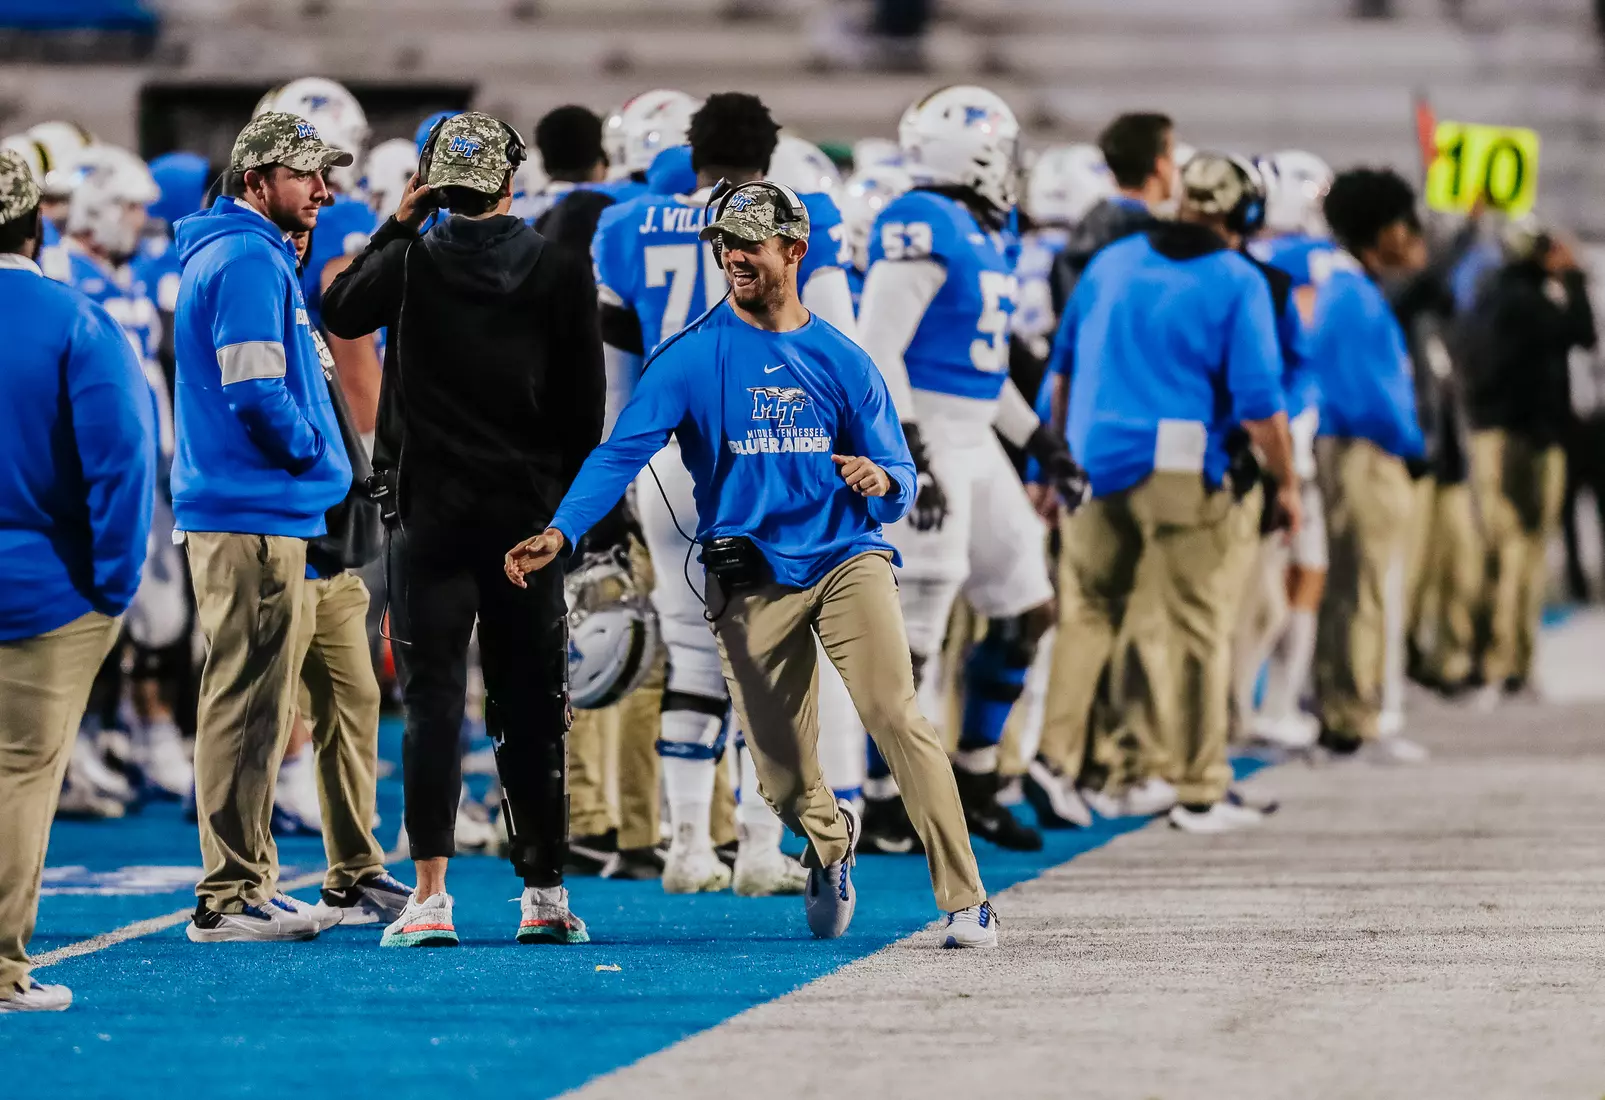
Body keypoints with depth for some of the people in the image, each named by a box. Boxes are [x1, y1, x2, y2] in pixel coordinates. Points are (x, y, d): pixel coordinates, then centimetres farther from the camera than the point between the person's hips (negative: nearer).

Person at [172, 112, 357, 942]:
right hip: (253, 513, -11)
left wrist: (314, 458, 14)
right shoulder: (250, 260, -14)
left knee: (252, 702, 14)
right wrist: (314, 453, -6)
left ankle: (246, 882, 20)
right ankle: (230, 896, -7)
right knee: (248, 701, -8)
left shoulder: (239, 254, 19)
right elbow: (256, 393, -22)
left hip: (244, 513, 11)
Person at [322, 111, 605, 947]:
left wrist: (397, 224, 19)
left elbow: (338, 312, 16)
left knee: (432, 696, -1)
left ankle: (430, 896, -9)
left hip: (430, 509, -1)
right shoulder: (561, 273, -2)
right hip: (528, 512, 1)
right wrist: (571, 505, 11)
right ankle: (544, 893, 11)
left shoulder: (412, 263, -5)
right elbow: (585, 407, 1)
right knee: (529, 704, 8)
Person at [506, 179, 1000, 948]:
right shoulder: (693, 356, 2)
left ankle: (966, 902, -16)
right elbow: (623, 451, -9)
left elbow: (900, 481, 8)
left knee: (896, 719, -19)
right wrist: (559, 533, -24)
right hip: (750, 580, 0)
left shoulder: (841, 360, 8)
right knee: (782, 783, 0)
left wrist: (881, 480, -17)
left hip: (846, 557, 0)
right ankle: (830, 838, 37)